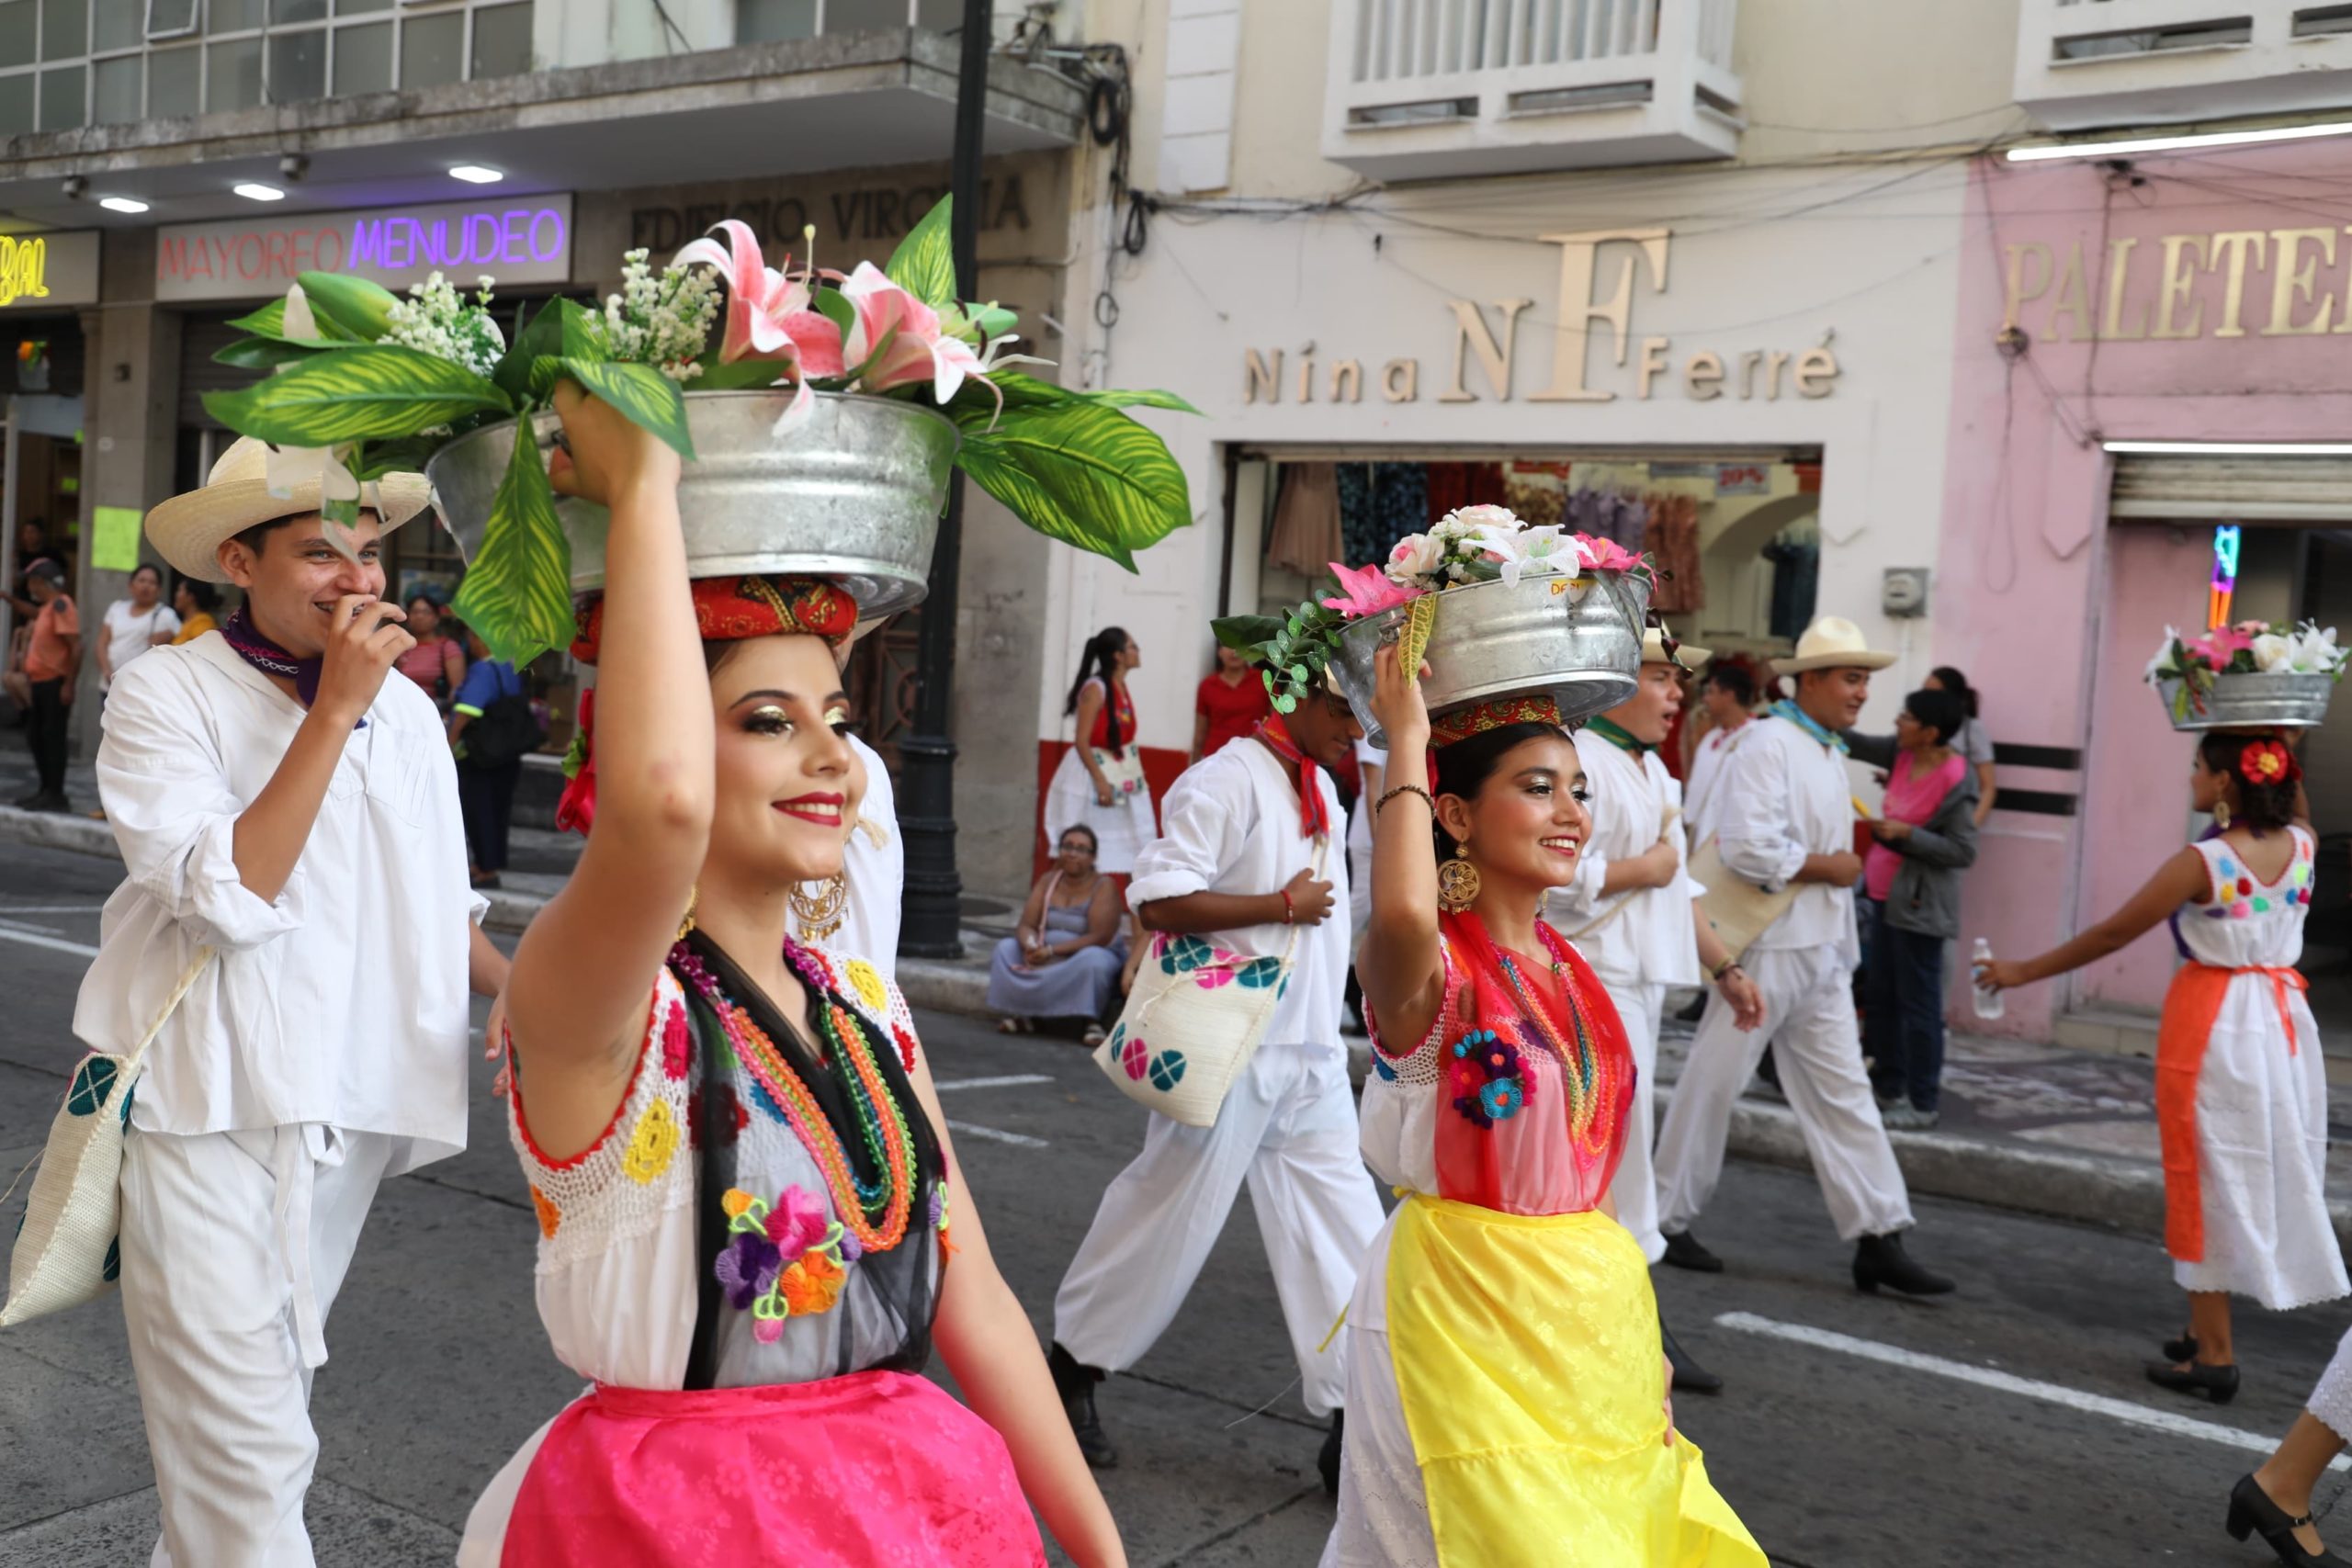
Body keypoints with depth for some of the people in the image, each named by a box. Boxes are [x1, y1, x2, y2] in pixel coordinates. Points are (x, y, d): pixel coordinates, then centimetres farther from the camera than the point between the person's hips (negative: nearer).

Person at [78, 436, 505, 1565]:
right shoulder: (165, 692, -8)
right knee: (249, 1454, -6)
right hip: (205, 1116, -5)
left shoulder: (406, 709, 6)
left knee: (262, 1411, 19)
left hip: (345, 1116, 5)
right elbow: (229, 894, -20)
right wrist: (334, 708, -21)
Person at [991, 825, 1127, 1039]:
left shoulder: (1104, 886, -11)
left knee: (1092, 959, -38)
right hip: (1045, 957, 5)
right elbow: (1026, 925, -1)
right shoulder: (1048, 881, 5)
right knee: (1005, 948, -14)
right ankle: (1023, 1013, -17)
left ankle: (1092, 1021, -26)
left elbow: (1100, 937, -21)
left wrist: (1052, 951, -27)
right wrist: (1031, 946, -27)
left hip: (1090, 954, -5)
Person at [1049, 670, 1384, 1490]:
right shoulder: (1228, 779, -16)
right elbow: (1157, 899, -22)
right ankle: (1073, 1370, 24)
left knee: (1342, 1229, 5)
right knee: (1168, 1214, 4)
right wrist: (1284, 906, -19)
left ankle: (1351, 1426, 11)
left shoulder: (1320, 789, 13)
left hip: (1311, 1054, 8)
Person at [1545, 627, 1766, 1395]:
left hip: (1642, 980, 10)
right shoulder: (1580, 761, -14)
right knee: (1620, 1137, -7)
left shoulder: (1653, 771, 19)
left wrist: (1724, 967, 23)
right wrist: (1645, 868, -13)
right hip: (1596, 979, -10)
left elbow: (1678, 887, 26)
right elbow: (1559, 876, -26)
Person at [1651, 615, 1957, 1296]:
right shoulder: (1770, 745, -15)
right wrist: (1832, 868, -13)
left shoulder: (1831, 752, 14)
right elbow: (1749, 850, -24)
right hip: (1768, 947, -9)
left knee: (1843, 1091, 7)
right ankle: (1667, 1221, 14)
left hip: (1822, 951, 9)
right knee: (1713, 1084, 2)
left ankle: (1879, 1238, 10)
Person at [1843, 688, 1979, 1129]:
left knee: (1917, 1004, -3)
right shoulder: (1902, 754, 1)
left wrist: (1906, 834, -23)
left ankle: (1922, 1104, 5)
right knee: (1879, 997, 16)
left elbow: (1964, 851, -17)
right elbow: (1857, 743, 11)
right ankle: (1888, 1087, 28)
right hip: (1885, 895, 9)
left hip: (1918, 905, -9)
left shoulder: (1955, 781, -19)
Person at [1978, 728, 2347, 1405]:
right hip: (2283, 1020, 6)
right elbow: (2294, 807, 25)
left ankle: (2215, 1354, 5)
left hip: (2214, 1023, -6)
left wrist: (2025, 970, -2)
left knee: (2211, 1181, 2)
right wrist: (2275, 747, 13)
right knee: (2266, 1175, 14)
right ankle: (2208, 1334, 24)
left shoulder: (2202, 862, -18)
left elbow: (2113, 932, -12)